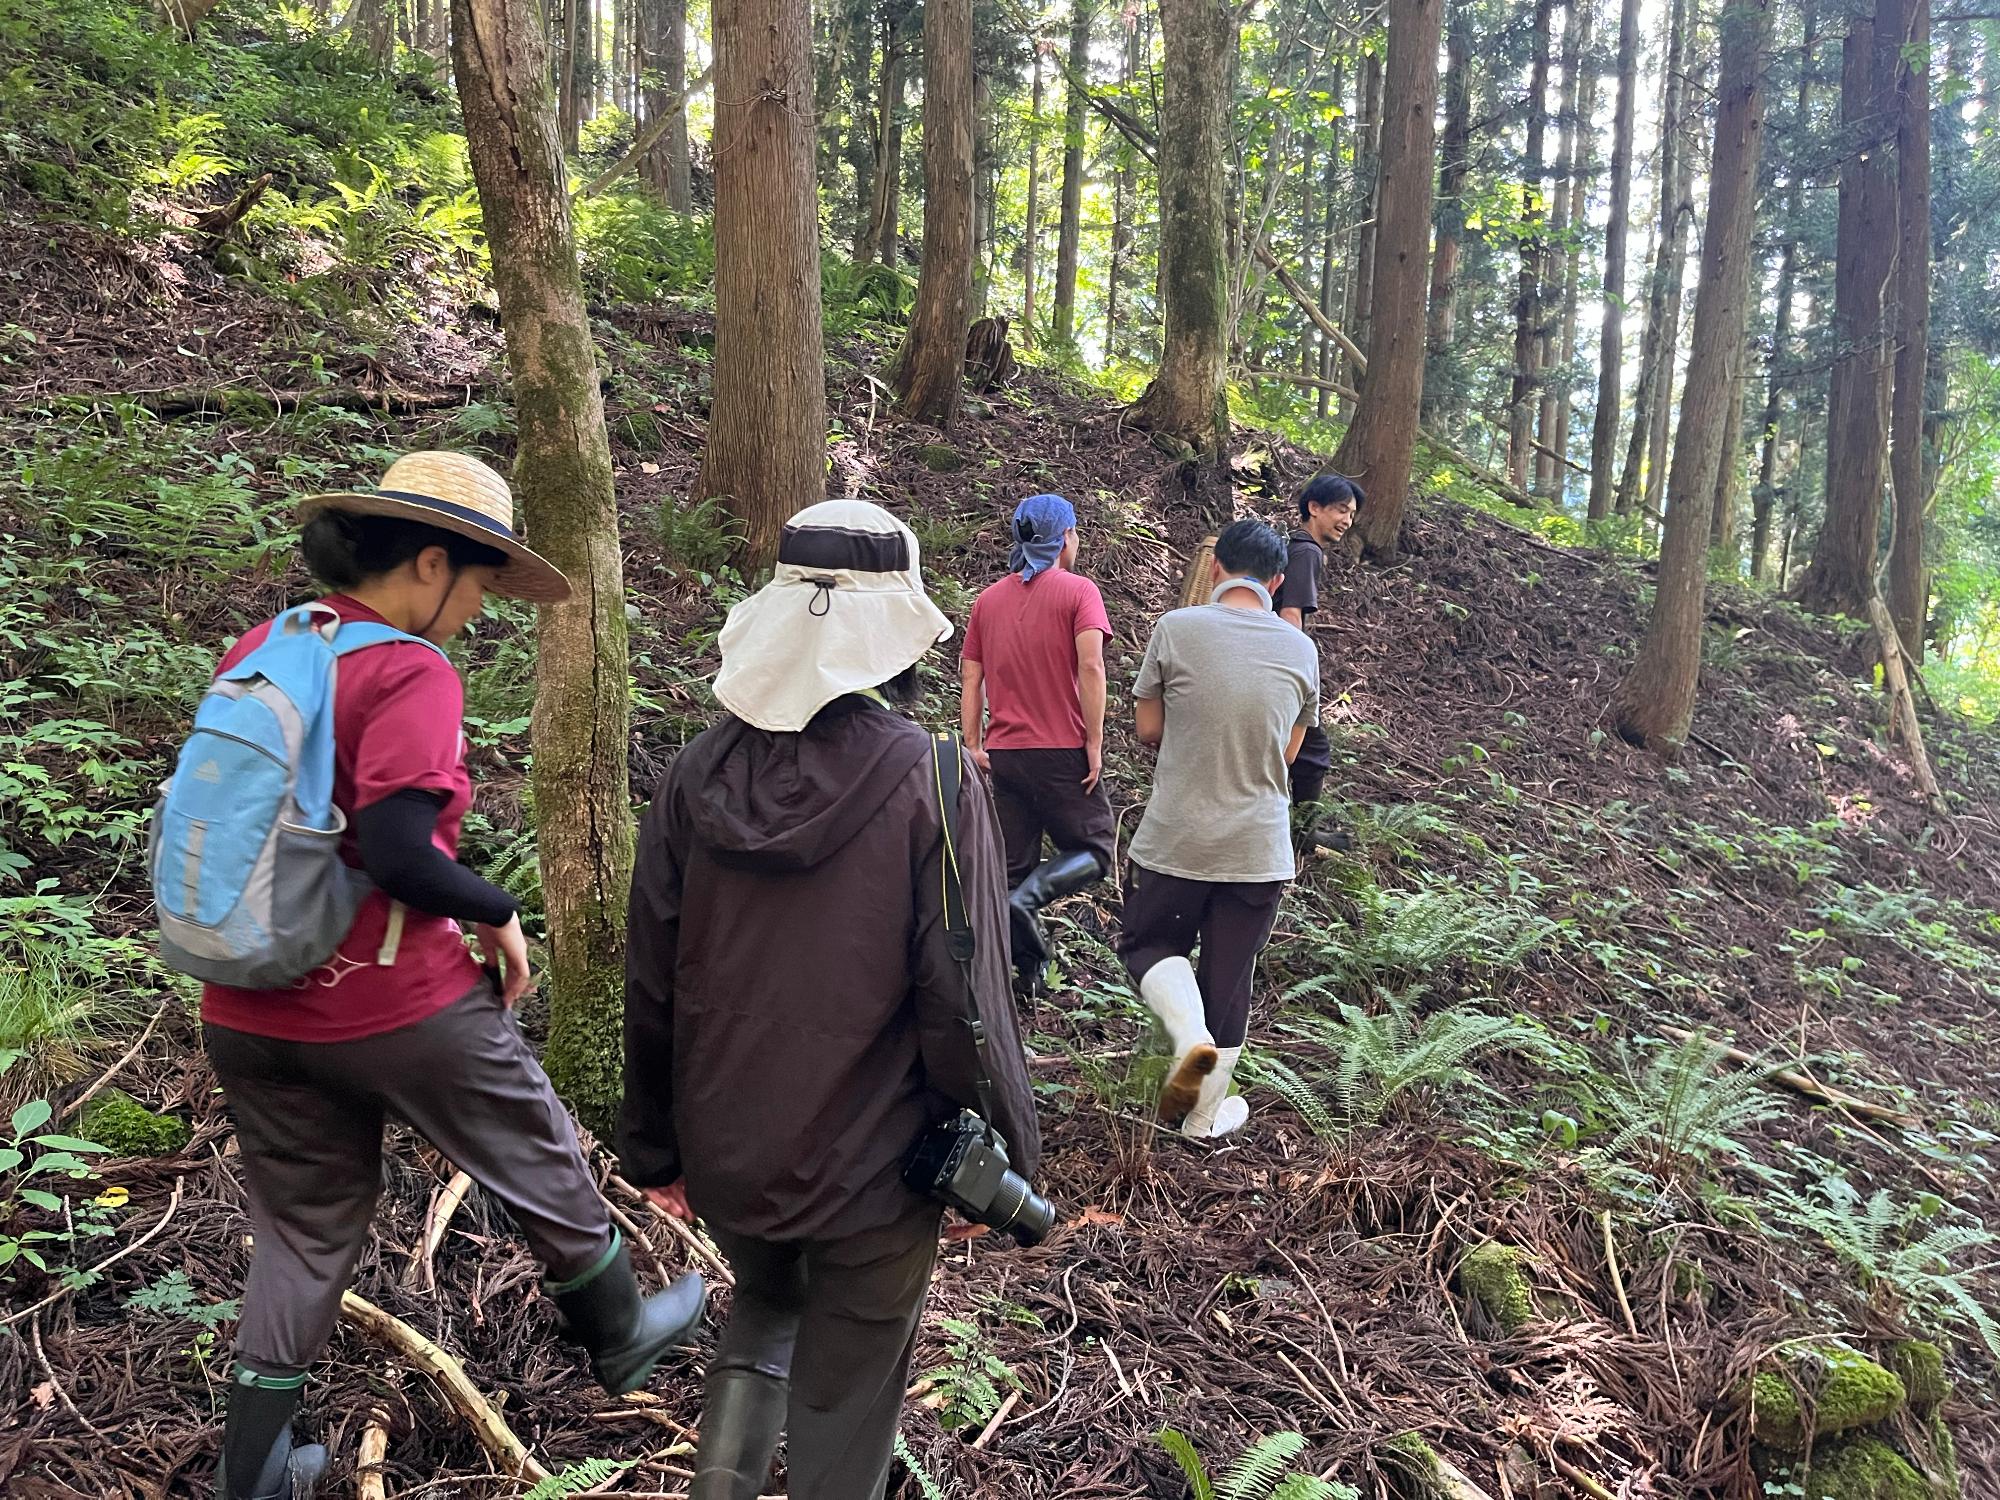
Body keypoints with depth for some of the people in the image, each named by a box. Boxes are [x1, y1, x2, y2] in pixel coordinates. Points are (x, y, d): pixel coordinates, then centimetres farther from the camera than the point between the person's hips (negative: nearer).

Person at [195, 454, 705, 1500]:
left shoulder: (258, 653, 4)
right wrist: (496, 914, -11)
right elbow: (397, 853, -27)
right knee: (540, 1166, 17)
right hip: (395, 1007, -7)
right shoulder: (410, 675, -19)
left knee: (302, 1226, 21)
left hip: (250, 1015, 7)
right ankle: (620, 1337, 39)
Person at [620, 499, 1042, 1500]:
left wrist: (654, 1150, 11)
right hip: (870, 1165, -3)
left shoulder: (700, 772, -7)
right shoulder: (933, 784, -19)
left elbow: (650, 986, -2)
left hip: (725, 1156, 4)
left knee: (766, 1303, 32)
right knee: (841, 1407, 17)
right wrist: (998, 1163, -3)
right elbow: (962, 1001, -18)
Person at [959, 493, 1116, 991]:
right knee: (1091, 852, 7)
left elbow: (970, 678, 7)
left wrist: (973, 745, 8)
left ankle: (1028, 969, 15)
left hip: (1004, 753, 5)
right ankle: (1026, 900, -18)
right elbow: (1090, 665, -17)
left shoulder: (988, 599, 11)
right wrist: (1094, 742, -13)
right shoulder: (1078, 591, -4)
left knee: (1014, 867, 12)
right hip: (1064, 751, -5)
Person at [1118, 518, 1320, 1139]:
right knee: (1229, 976, 16)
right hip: (1260, 848, 2)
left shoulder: (1175, 629, -10)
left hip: (1174, 838, -2)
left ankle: (1192, 1037, -6)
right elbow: (1287, 752, 10)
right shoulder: (1301, 650, 0)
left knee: (1148, 943, 20)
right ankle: (1206, 1113, 27)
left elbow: (1149, 729, -1)